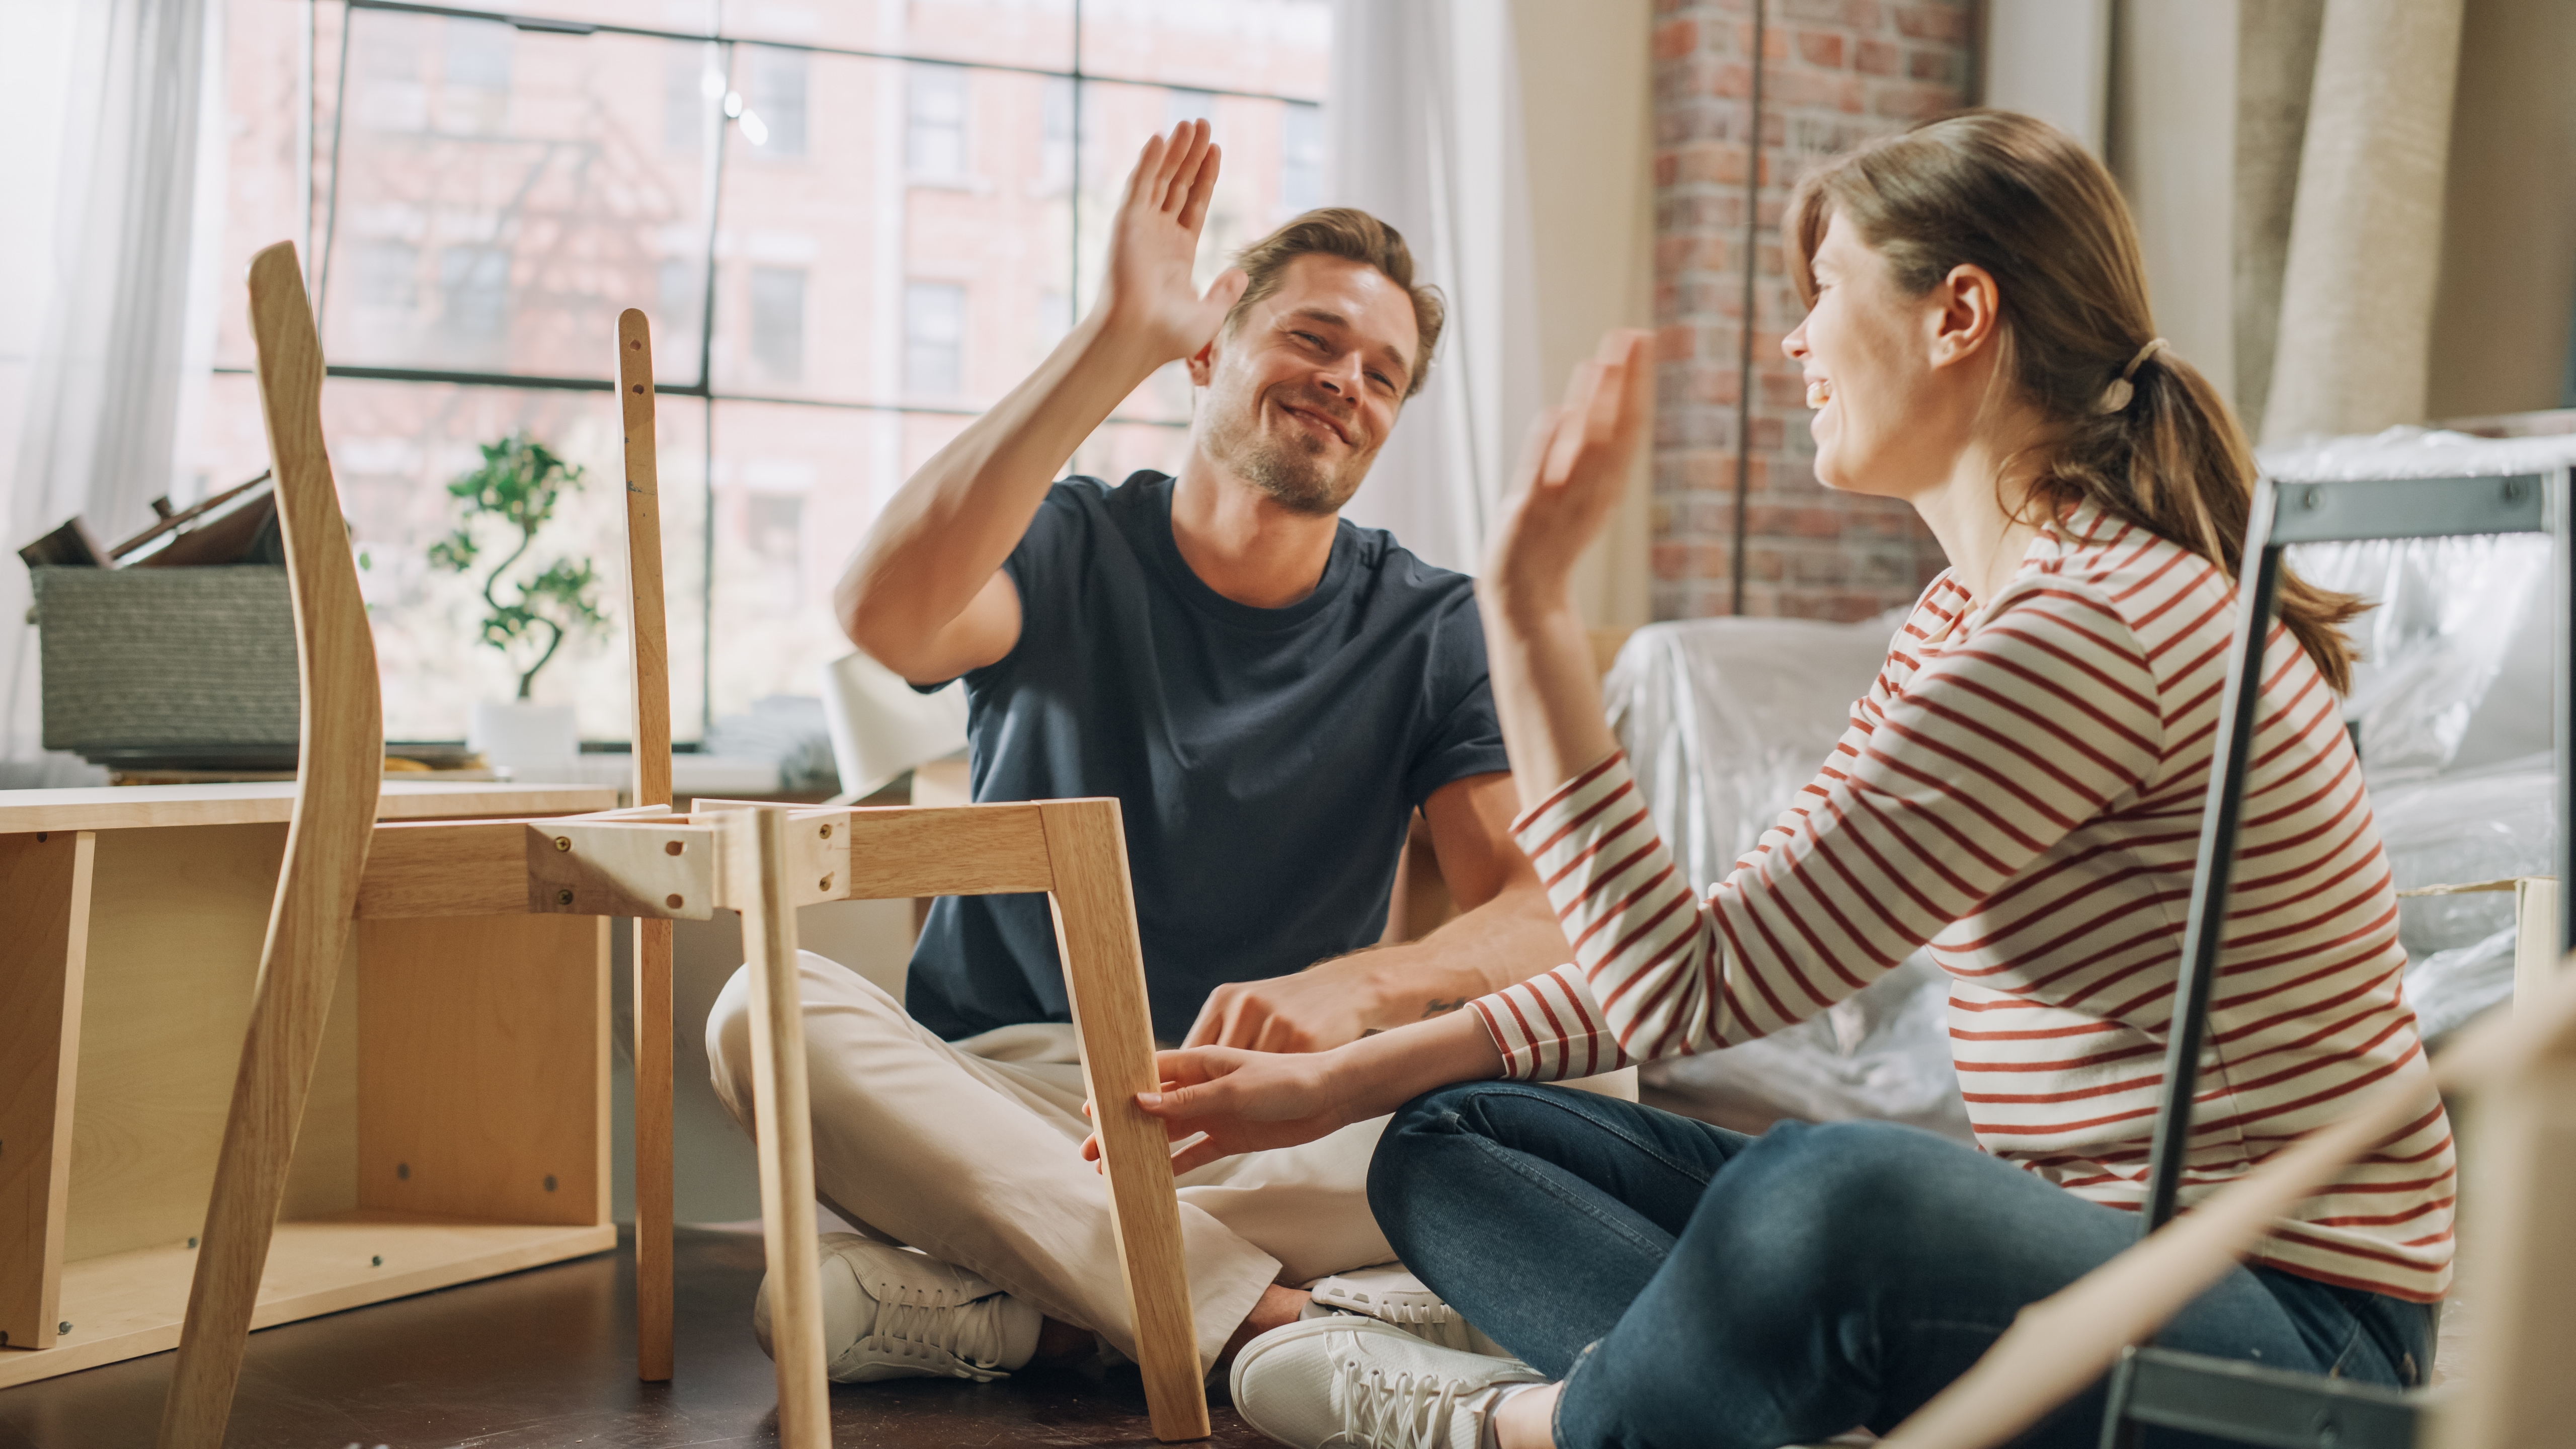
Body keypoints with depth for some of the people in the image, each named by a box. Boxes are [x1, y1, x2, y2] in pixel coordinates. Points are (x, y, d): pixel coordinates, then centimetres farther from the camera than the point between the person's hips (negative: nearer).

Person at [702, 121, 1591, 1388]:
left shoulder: (1431, 634, 4)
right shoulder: (1068, 552, 0)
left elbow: (1545, 916, -9)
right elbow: (887, 614, -24)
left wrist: (1355, 984, -31)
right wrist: (1118, 335, -25)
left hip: (1272, 1126, 1)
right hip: (998, 1102, -1)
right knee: (767, 1010, -28)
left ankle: (986, 1295, -28)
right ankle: (1235, 1306, -30)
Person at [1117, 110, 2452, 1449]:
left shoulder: (2090, 626, -21)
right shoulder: (1968, 613, 12)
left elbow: (1694, 991, -22)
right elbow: (1730, 936, 13)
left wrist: (1527, 607, -17)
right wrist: (1348, 1079, 7)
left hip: (2280, 1331, -9)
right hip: (2069, 1257, 10)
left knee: (1836, 1189, -42)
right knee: (1450, 1145, 5)